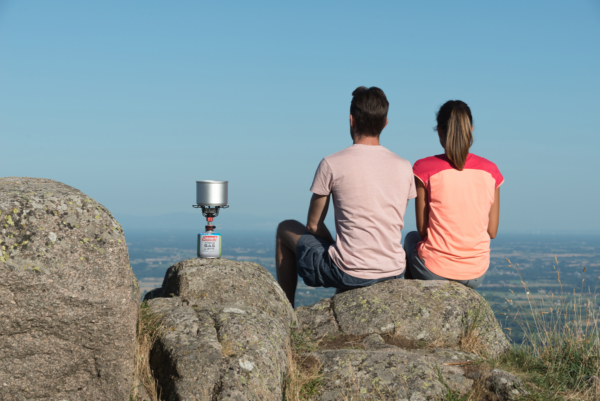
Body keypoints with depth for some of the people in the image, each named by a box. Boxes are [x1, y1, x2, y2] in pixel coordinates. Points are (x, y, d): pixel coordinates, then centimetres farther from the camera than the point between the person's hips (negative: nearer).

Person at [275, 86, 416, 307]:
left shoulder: (332, 164, -10)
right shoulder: (404, 167, 2)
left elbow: (313, 225, -1)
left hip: (350, 274, -5)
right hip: (394, 273, 5)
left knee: (286, 229, 21)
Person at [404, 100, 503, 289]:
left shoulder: (425, 168, -12)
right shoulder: (490, 171, -3)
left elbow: (422, 230, -7)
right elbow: (492, 231, 1)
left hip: (434, 272, -3)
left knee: (411, 238, 32)